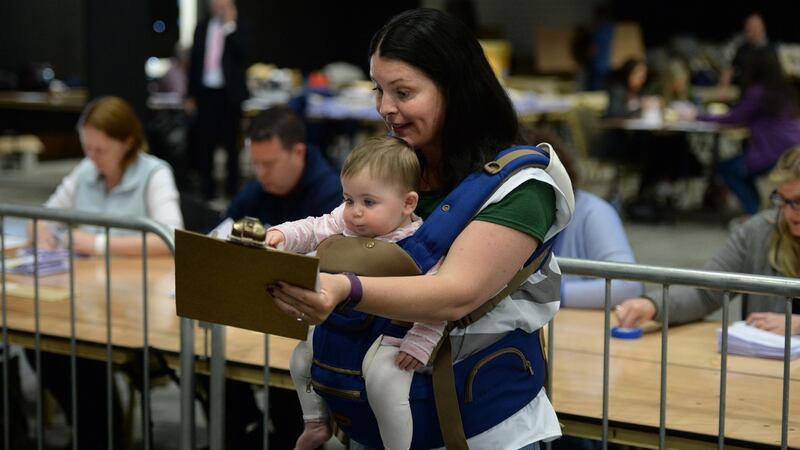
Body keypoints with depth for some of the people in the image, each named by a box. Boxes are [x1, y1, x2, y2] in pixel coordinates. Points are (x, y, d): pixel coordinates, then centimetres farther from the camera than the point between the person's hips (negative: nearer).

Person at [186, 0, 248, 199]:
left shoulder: (238, 28, -1)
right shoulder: (202, 26, 9)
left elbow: (241, 54, -17)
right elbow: (194, 60, 12)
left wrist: (230, 26, -18)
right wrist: (190, 95, 10)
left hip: (229, 93, -3)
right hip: (206, 92, 3)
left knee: (231, 143, 5)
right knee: (205, 142, 5)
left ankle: (232, 188, 14)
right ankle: (207, 188, 13)